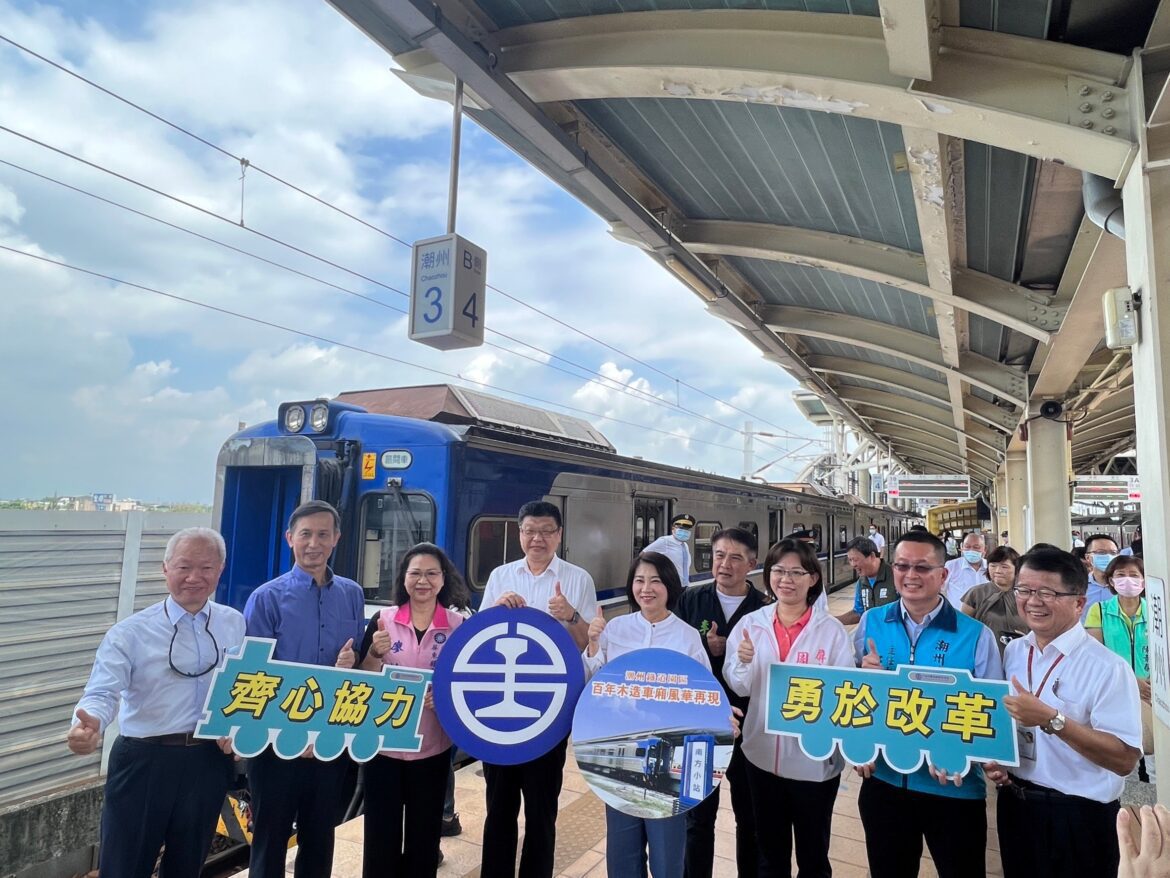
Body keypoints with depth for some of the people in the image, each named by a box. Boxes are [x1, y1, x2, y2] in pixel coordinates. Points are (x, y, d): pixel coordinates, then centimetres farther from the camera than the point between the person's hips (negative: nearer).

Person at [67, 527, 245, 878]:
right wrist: (90, 725, -39)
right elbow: (102, 693, -18)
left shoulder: (236, 625, 2)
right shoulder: (131, 632, -8)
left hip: (209, 761, 3)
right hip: (144, 762, -2)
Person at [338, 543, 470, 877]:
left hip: (433, 745, 0)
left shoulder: (459, 625, -4)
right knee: (381, 830, 8)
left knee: (424, 832, 12)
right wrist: (376, 652, -19)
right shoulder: (383, 619, -3)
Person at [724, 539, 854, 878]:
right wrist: (742, 662, -21)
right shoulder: (750, 623, -3)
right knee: (769, 850, 21)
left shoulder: (831, 630, -9)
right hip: (762, 755, 2)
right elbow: (738, 688, -2)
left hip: (814, 760, -2)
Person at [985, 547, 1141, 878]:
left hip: (1079, 819, -5)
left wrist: (1052, 719, -30)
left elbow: (1125, 759, -22)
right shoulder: (1013, 652, 2)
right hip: (1014, 805, 5)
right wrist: (992, 759, -4)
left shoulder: (1107, 667, -17)